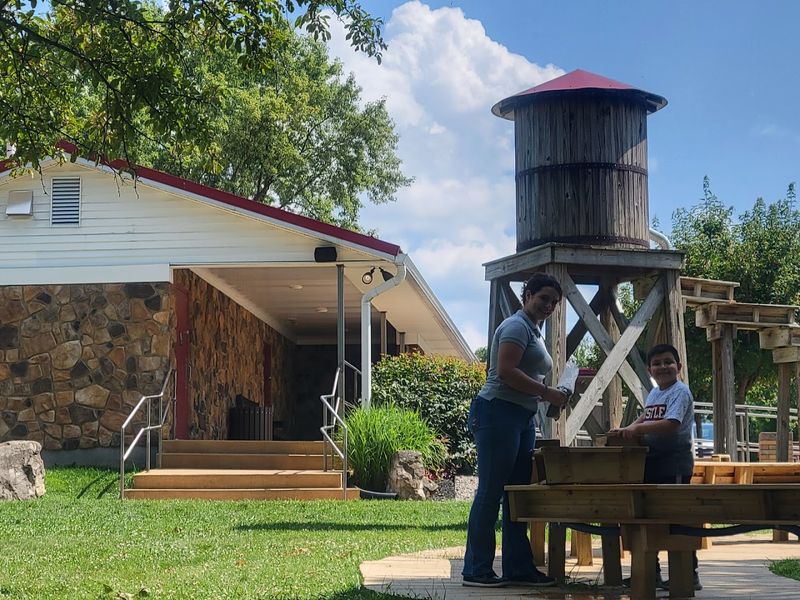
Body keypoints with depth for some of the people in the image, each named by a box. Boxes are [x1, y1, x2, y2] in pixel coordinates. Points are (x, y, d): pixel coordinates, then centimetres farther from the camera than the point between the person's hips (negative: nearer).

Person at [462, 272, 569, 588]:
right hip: (499, 412, -10)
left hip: (522, 419, 10)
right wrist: (546, 393, -15)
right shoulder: (517, 326, -7)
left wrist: (553, 394, 12)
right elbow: (505, 371, -19)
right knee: (490, 493, -7)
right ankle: (476, 570, -4)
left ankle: (518, 567, 11)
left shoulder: (534, 331, 24)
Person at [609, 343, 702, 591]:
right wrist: (627, 430, 12)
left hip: (674, 464, -9)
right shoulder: (653, 393, 14)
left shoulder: (680, 392, -13)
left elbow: (671, 424, -27)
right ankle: (651, 573, 24)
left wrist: (637, 429, -28)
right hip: (652, 463, 9)